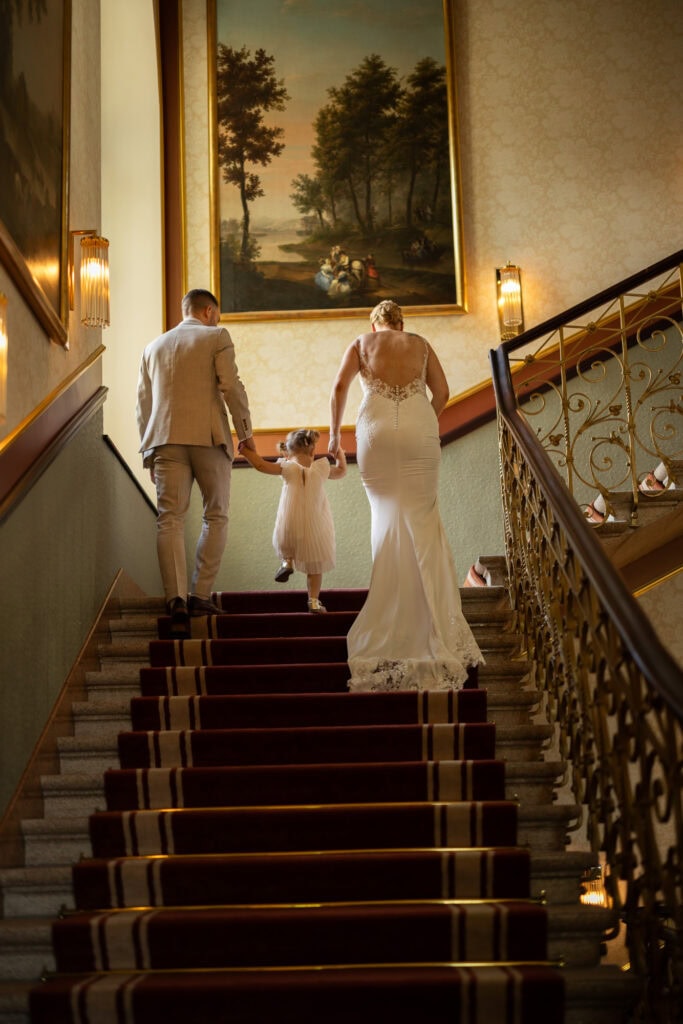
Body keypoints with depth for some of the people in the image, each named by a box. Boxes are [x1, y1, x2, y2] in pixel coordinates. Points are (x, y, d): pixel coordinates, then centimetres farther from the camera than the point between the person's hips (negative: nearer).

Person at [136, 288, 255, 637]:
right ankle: (200, 595, 2)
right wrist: (245, 433, 3)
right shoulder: (216, 337, 6)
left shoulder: (153, 346, 20)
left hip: (165, 439, 3)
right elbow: (231, 386, -4)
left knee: (170, 519, -3)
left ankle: (176, 600, -16)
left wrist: (149, 448, 21)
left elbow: (143, 402, 17)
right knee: (216, 516, 8)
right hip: (208, 436, -3)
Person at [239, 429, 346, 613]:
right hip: (315, 528, 1)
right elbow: (341, 471, 21)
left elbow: (261, 465, -9)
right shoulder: (322, 467, 3)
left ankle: (287, 560, 7)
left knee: (284, 544, 33)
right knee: (315, 566, 12)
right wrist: (340, 454, 38)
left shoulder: (287, 467, -3)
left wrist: (245, 450, 1)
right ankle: (314, 601, 10)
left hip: (289, 528, -1)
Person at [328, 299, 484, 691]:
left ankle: (392, 614, 9)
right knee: (423, 519, 3)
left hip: (375, 430, 0)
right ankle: (433, 615, 0)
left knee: (386, 518, 9)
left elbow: (340, 388, 4)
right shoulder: (420, 344, 17)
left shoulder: (361, 343, 15)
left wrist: (335, 432, 13)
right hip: (418, 430, 0)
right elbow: (442, 392, 11)